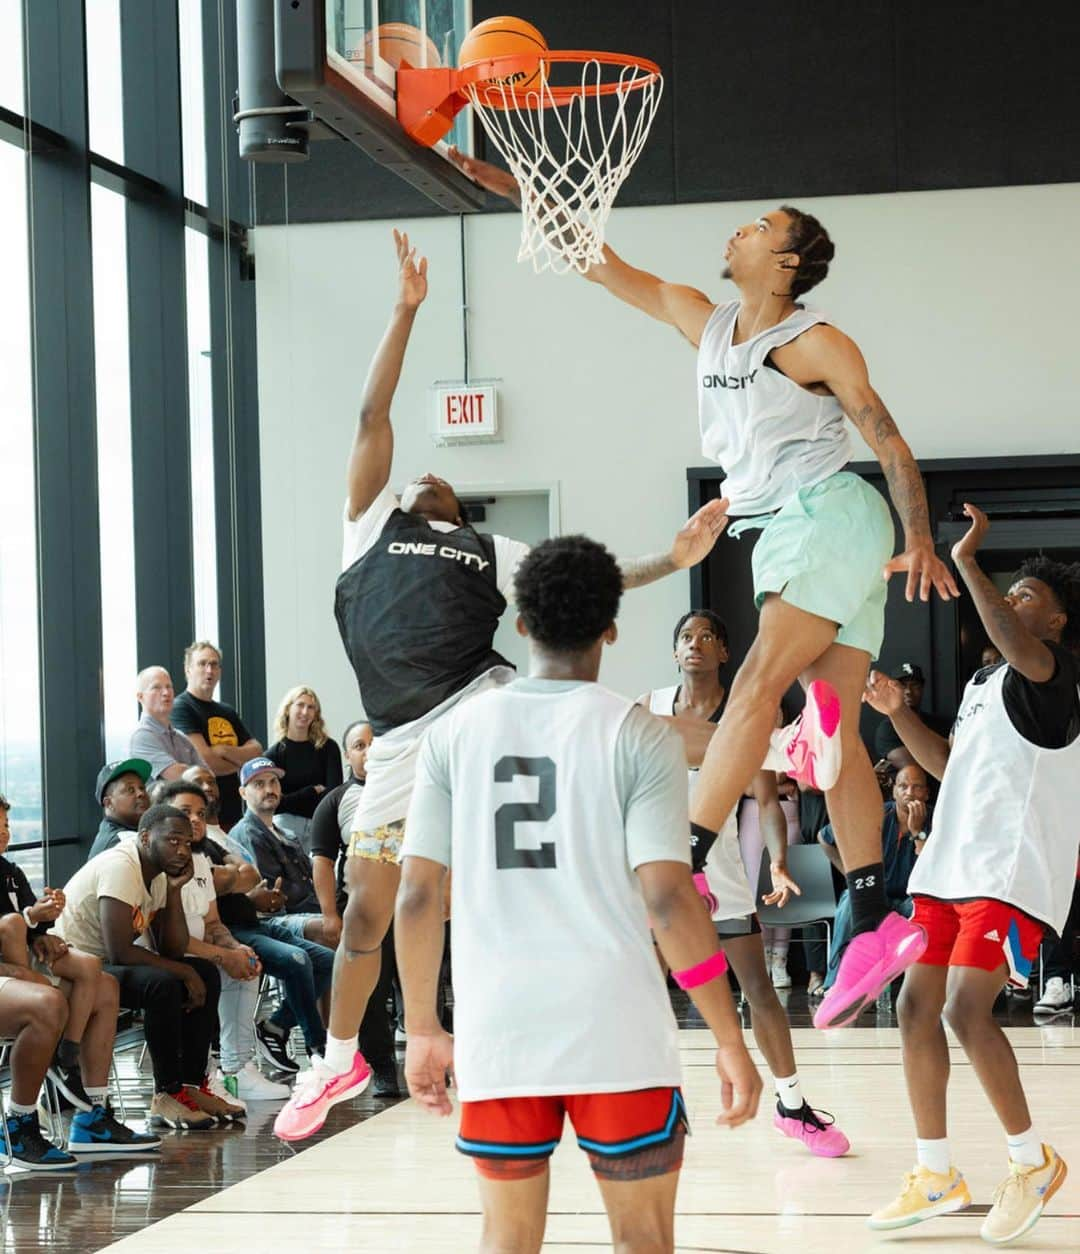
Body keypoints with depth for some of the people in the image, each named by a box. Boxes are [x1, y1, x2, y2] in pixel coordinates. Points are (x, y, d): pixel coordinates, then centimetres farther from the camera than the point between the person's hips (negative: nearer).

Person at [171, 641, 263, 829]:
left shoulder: (227, 712, 20)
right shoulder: (180, 708, -6)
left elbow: (257, 753, 10)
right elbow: (205, 761, -16)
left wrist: (224, 751, -10)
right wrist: (240, 760, 3)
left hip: (233, 812, 7)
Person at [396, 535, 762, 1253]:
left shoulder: (456, 733, 4)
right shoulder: (638, 737, -5)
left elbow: (417, 895, 3)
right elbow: (668, 899, -12)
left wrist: (424, 1030, 14)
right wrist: (731, 1042, -7)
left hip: (496, 1033, 3)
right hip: (616, 1034, -3)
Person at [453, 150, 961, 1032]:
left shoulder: (815, 344, -5)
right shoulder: (706, 322, 16)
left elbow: (890, 441, -6)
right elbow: (606, 267, 18)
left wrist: (921, 540, -18)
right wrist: (516, 190, 14)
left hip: (831, 515, -8)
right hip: (787, 531, 8)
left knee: (757, 684, -21)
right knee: (832, 731, 1)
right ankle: (876, 926, -2)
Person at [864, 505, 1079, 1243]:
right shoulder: (984, 681, 19)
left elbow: (1019, 647, -31)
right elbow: (948, 764, 28)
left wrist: (966, 560, -27)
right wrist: (897, 712, 14)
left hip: (1014, 871, -9)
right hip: (950, 863, 9)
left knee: (967, 1010, -18)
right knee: (916, 1006, 4)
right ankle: (936, 1176, 13)